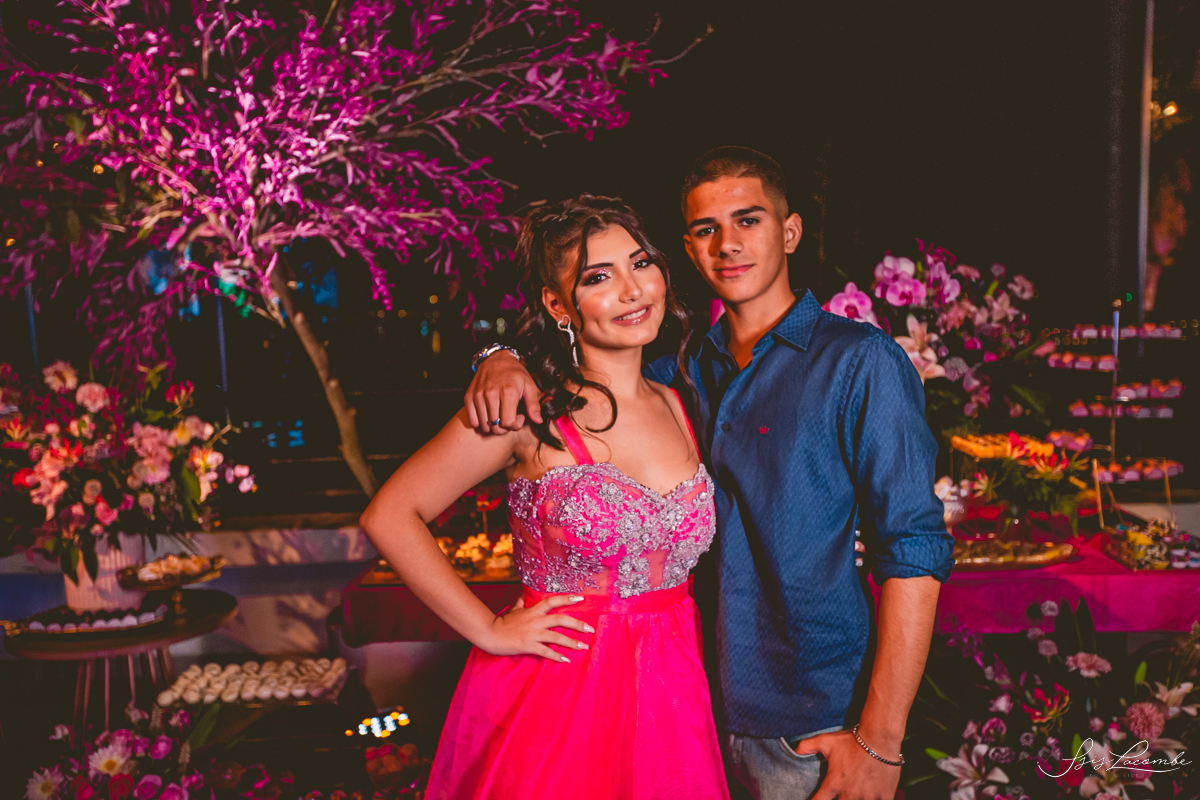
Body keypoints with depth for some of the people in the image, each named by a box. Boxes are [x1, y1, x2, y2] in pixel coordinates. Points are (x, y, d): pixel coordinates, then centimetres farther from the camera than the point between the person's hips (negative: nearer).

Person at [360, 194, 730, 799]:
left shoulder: (676, 407, 4)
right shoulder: (530, 411, -13)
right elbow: (389, 516, -12)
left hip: (668, 693, 5)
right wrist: (489, 630, -11)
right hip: (552, 696, -5)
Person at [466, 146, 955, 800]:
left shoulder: (860, 362, -12)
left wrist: (880, 741, -19)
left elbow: (913, 550, -16)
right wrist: (507, 360, -5)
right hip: (713, 702, 6)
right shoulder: (695, 368, 6)